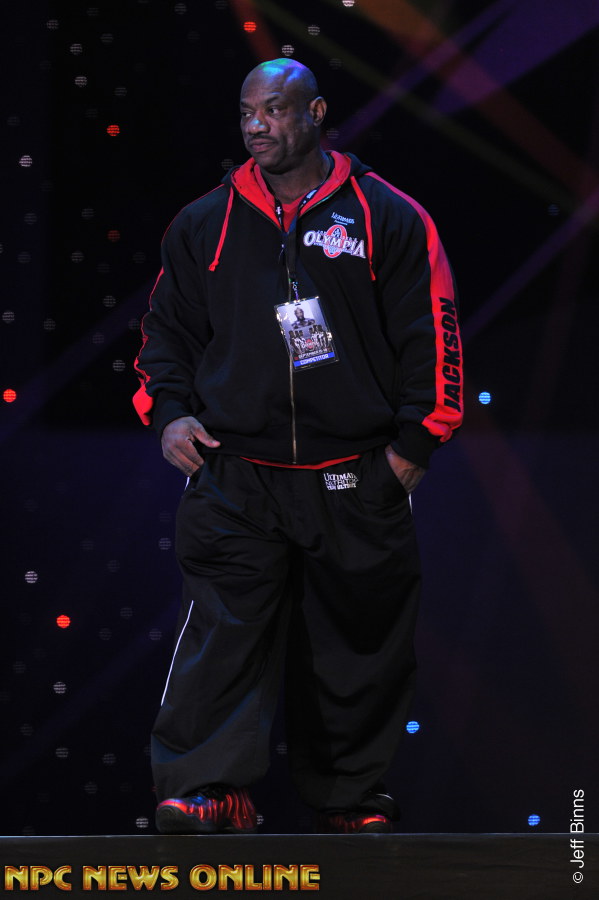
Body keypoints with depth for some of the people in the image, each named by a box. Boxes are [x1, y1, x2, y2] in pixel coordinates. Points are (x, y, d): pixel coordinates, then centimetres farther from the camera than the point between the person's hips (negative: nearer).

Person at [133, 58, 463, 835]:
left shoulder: (388, 218, 2)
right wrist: (169, 412, 3)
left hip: (356, 485, 0)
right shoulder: (206, 226, 9)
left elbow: (433, 334, 3)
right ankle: (207, 787, -16)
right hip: (235, 476, 1)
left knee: (358, 646, 7)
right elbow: (168, 327, 18)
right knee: (223, 630, -13)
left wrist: (412, 441, -2)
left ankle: (348, 794, 20)